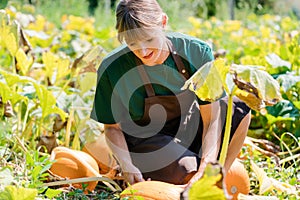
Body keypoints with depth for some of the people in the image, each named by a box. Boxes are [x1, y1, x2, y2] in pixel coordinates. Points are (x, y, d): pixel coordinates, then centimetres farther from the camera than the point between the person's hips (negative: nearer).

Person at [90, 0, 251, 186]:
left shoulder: (196, 52, -19)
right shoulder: (112, 68, -22)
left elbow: (212, 119, -19)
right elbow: (112, 127, -9)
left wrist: (207, 169, -33)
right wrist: (127, 167, -27)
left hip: (188, 130, 4)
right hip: (145, 142, -4)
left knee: (239, 109, -21)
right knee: (193, 177, -31)